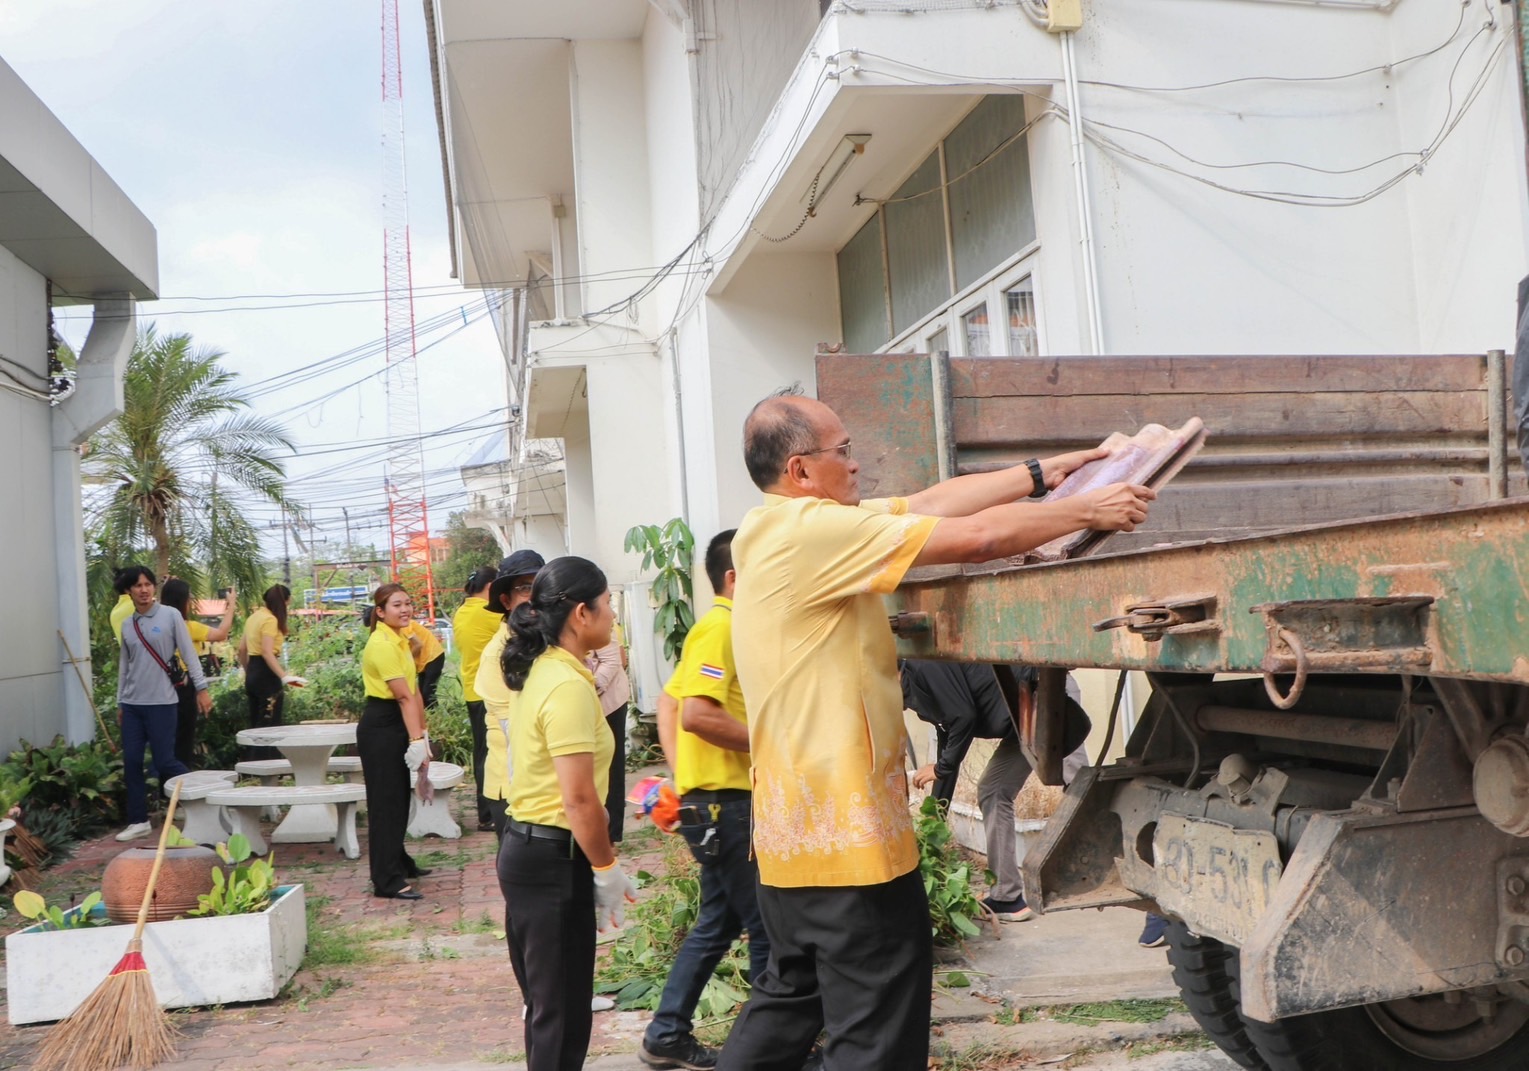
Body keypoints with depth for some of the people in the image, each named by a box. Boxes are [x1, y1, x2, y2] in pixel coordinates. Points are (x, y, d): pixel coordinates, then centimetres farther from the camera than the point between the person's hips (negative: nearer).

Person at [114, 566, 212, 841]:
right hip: (132, 704, 5)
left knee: (165, 762, -5)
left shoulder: (170, 616, -3)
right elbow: (124, 665, 15)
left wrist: (201, 688, -9)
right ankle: (138, 821, 14)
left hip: (161, 702, -5)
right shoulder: (127, 625, 9)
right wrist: (120, 703, 15)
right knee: (131, 762, 4)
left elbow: (188, 654, -4)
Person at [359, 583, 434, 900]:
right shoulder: (381, 644, -18)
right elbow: (404, 696, -22)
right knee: (385, 803, -5)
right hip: (381, 727, -10)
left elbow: (413, 692, 12)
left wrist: (420, 737, 11)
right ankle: (387, 881, 0)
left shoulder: (399, 640, 12)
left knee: (400, 799, 19)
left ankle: (399, 862, 34)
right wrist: (417, 740, -25)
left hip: (397, 725, 10)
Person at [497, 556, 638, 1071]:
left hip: (523, 847, 10)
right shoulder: (569, 686, -20)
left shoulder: (538, 670, 9)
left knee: (547, 1004, 19)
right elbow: (578, 798, -23)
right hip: (554, 858, -10)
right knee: (563, 1012, 1)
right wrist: (606, 867, -10)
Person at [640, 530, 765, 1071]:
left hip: (715, 798, 10)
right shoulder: (720, 627, -16)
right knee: (769, 927, 0)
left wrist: (679, 773, 18)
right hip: (723, 801, -10)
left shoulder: (726, 627, 15)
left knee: (719, 921, 16)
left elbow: (672, 699, 21)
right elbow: (697, 715, -27)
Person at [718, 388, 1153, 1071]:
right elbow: (980, 537, -19)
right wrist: (1089, 511, -5)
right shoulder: (811, 530, -19)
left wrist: (1042, 474, 11)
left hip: (793, 828, 10)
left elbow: (931, 504, 10)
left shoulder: (774, 532, 10)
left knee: (791, 999, 23)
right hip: (846, 835, -10)